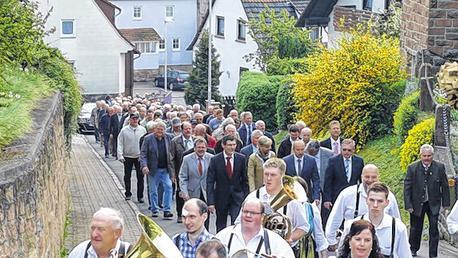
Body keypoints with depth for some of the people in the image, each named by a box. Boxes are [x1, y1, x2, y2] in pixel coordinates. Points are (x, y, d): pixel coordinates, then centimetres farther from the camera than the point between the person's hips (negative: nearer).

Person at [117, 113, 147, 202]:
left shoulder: (142, 130, 0)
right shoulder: (124, 130, -5)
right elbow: (120, 143, -3)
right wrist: (120, 155, -11)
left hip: (139, 156, 1)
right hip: (128, 156, 0)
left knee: (140, 177, 1)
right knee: (127, 177, 10)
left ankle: (140, 196, 7)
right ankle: (128, 194, 25)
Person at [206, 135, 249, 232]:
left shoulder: (241, 158, -3)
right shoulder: (215, 160, -8)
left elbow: (245, 180, 4)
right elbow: (210, 182, -8)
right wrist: (210, 202, -14)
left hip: (237, 197, 0)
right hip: (221, 197, 0)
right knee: (221, 226, 13)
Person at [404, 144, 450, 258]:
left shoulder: (440, 167, -7)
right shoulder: (412, 168, -10)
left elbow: (444, 186, 2)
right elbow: (407, 187, -7)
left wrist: (446, 202, 3)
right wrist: (408, 205, -10)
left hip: (433, 204, 0)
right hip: (417, 203, 0)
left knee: (434, 229, -3)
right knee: (416, 228, 13)